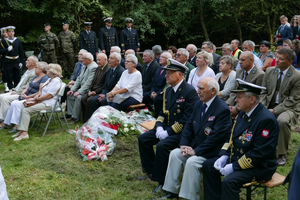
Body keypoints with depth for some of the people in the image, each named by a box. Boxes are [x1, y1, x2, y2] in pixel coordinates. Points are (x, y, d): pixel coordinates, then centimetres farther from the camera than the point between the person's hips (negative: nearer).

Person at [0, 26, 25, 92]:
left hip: (17, 62, 2)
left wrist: (21, 62, 3)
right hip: (7, 63, -2)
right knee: (9, 78, 1)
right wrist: (7, 49, -19)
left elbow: (21, 52, 8)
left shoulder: (18, 41, 7)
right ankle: (10, 90, 10)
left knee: (17, 77, 6)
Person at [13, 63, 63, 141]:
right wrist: (38, 94, 2)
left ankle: (24, 133, -24)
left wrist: (35, 99, -15)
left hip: (48, 104, -10)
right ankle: (21, 130, -8)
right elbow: (42, 88, 27)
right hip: (42, 102, 10)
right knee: (23, 109, -4)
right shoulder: (50, 79, 19)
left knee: (26, 110, -21)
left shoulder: (56, 81, -14)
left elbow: (49, 95, -20)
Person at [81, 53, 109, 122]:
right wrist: (90, 90, 5)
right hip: (93, 91, 9)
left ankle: (87, 121, -12)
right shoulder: (98, 68, 17)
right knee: (83, 99, -10)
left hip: (100, 92, -9)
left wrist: (95, 92, -16)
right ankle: (85, 119, -2)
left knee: (89, 100, -26)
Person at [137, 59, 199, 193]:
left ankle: (162, 181, -13)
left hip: (181, 131, -9)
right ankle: (151, 171, 14)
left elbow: (187, 119, -21)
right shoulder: (168, 91, 11)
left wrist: (168, 132, -21)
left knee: (162, 145, -29)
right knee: (143, 139, 0)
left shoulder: (190, 92, -16)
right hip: (166, 127, 9)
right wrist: (159, 127, -4)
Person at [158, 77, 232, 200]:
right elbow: (189, 125, 11)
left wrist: (196, 151, -21)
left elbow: (216, 136, -23)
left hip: (212, 151, -8)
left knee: (192, 161, -28)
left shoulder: (223, 110, -18)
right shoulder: (199, 104, 8)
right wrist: (184, 144, -5)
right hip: (194, 146, 8)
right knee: (174, 154, -8)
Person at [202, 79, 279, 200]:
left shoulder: (266, 120, -24)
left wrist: (234, 166, -23)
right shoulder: (244, 113, 5)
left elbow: (259, 153, -26)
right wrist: (224, 156, -1)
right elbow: (232, 137, 15)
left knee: (229, 181, -31)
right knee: (208, 165, 4)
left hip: (259, 166, -9)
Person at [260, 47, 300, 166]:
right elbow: (264, 92, 10)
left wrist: (275, 111, -20)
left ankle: (282, 154, -17)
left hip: (288, 108, -4)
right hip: (269, 106, 4)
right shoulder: (269, 71, 7)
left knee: (282, 120, -37)